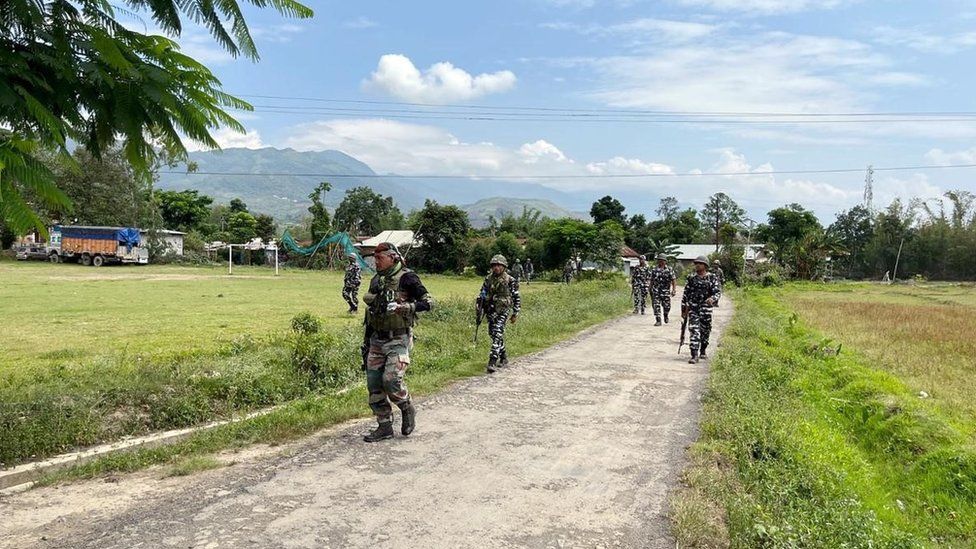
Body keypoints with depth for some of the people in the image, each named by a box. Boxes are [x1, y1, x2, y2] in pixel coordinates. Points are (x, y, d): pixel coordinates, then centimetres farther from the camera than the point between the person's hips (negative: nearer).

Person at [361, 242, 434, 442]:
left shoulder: (407, 278, -10)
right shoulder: (376, 280, 11)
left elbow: (429, 302, -13)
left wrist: (404, 307, -28)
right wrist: (367, 342, 19)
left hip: (398, 339, -7)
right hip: (377, 339, 7)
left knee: (391, 380, -17)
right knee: (374, 384, 4)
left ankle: (407, 410, 12)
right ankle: (385, 427, 16)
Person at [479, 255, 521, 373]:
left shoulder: (510, 280, -5)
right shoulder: (488, 279, 8)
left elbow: (517, 298, 0)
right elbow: (482, 295, 15)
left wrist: (515, 314, -1)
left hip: (502, 311, -6)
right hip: (490, 311, 6)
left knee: (497, 335, -16)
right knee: (493, 334, 13)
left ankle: (493, 362, -19)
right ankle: (504, 358, 30)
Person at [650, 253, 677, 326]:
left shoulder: (669, 270, 1)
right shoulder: (654, 270, 6)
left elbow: (673, 281, 0)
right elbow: (651, 281, 13)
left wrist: (674, 290, -8)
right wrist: (650, 290, 14)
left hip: (666, 291, -1)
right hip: (656, 291, 1)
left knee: (667, 306, 3)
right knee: (656, 306, -6)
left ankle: (665, 315, 34)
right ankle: (658, 320, 0)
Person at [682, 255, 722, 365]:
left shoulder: (712, 278, 2)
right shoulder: (691, 278, 6)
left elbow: (718, 292, -6)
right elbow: (685, 294, 10)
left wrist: (713, 298, -29)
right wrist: (684, 309, 8)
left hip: (706, 308, 0)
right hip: (693, 308, 0)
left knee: (705, 331, 11)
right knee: (694, 331, -10)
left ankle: (702, 352, 32)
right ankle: (694, 356, -13)